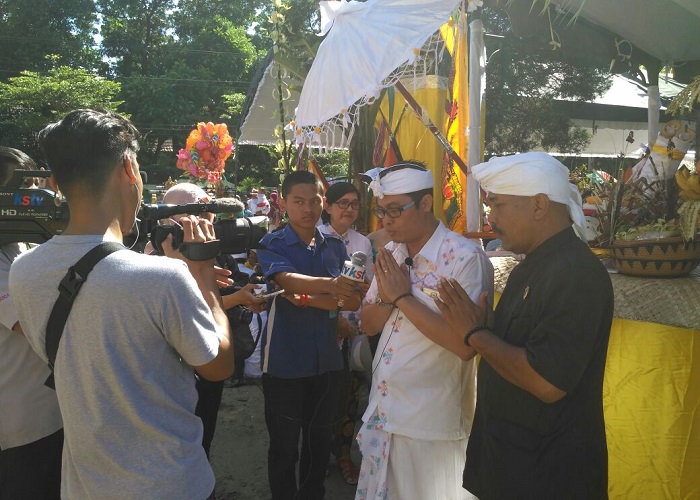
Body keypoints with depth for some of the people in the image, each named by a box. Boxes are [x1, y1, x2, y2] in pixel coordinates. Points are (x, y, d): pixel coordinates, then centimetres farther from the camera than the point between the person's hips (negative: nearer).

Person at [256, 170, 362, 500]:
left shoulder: (336, 246, 6)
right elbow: (288, 280, -27)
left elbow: (352, 300, -4)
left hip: (326, 360, 4)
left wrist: (306, 299, -18)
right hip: (284, 362, -3)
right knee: (284, 446, 10)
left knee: (319, 440, 18)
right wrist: (329, 285, -45)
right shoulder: (271, 245, -6)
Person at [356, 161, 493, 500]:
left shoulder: (465, 258, -18)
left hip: (429, 423, -6)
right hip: (382, 412, 7)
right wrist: (388, 298, -13)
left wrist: (403, 297, -21)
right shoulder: (391, 253, 5)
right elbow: (368, 325, 8)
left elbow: (466, 345, -25)